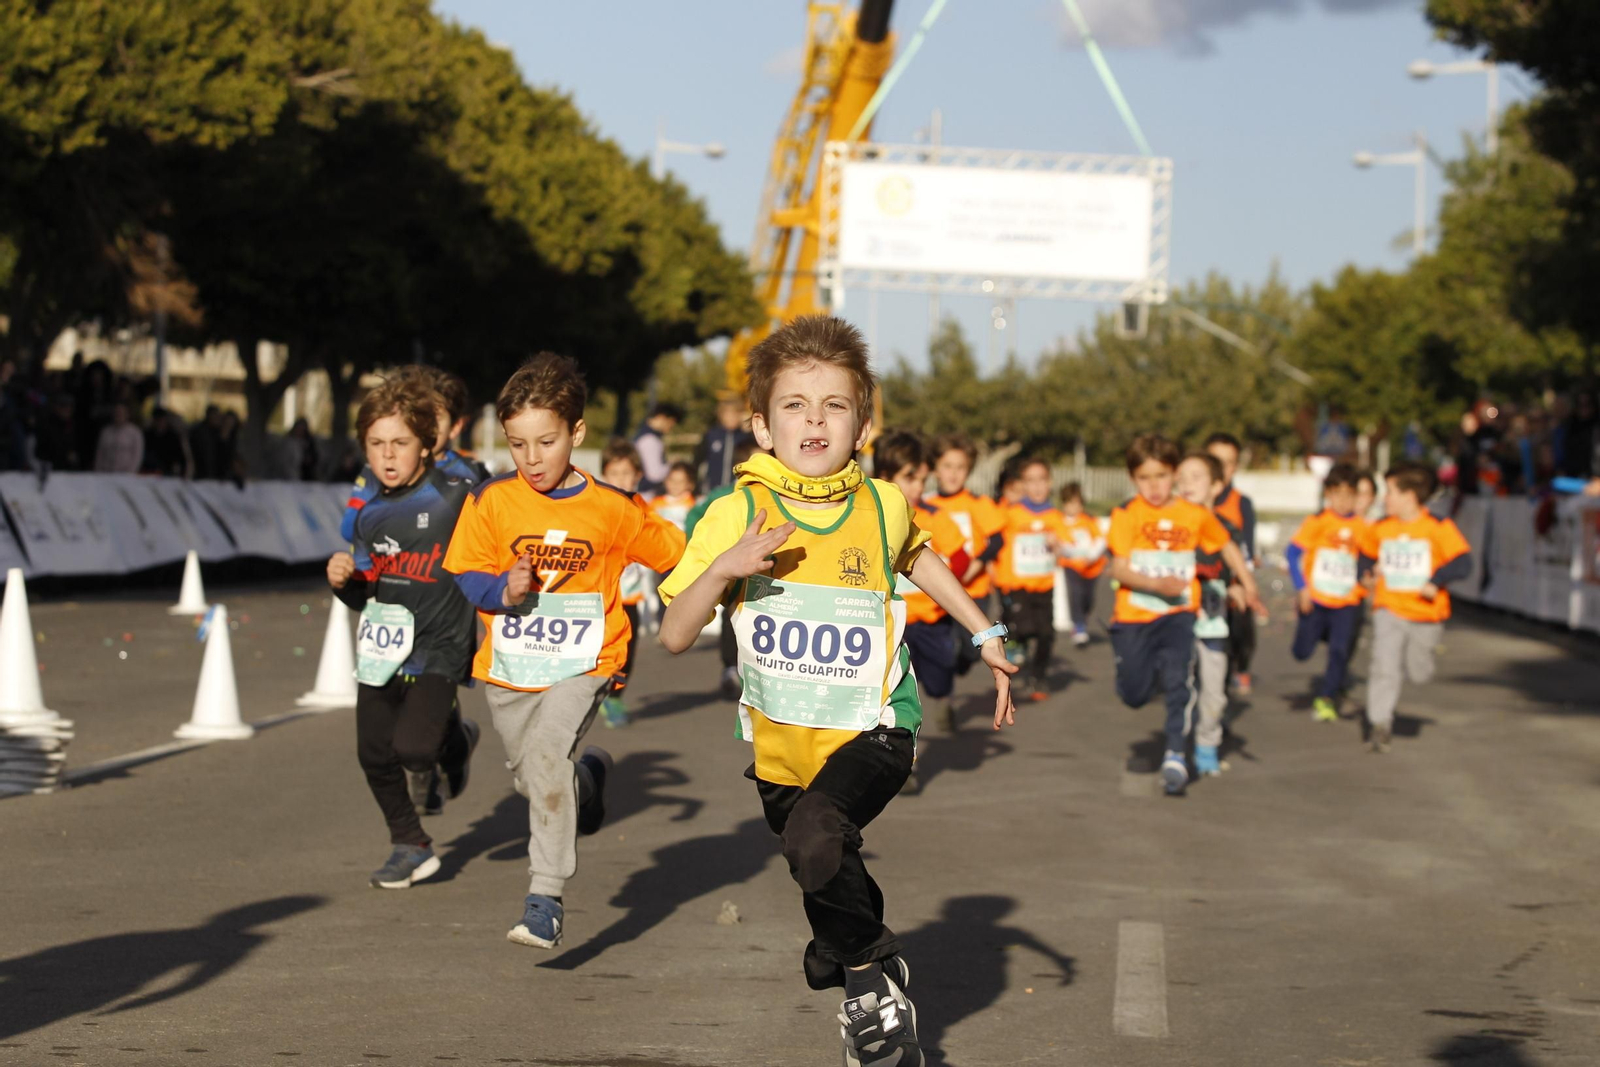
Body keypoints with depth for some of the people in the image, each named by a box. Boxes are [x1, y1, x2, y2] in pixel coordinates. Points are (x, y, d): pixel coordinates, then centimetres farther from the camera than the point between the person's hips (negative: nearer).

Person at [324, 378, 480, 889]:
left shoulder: (454, 499, -9)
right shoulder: (370, 514, 10)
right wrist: (342, 581, -2)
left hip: (437, 647, -6)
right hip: (381, 647, 6)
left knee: (411, 746, -18)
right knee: (375, 753, 4)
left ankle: (454, 739, 18)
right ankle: (411, 846, 24)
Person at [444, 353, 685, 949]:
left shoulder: (611, 509, -7)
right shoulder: (491, 502, -5)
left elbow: (673, 552, 6)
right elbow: (466, 574, -1)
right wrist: (503, 591, -20)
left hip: (582, 664, -4)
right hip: (508, 669, 4)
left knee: (547, 754, -26)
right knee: (530, 778, 17)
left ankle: (546, 899, -22)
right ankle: (588, 776, 53)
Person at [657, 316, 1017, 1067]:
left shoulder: (882, 506, -8)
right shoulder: (738, 514, -12)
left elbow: (914, 556, 18)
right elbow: (674, 637, -13)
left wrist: (986, 635, 16)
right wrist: (726, 567, -29)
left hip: (872, 727, -3)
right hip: (780, 741, 3)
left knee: (817, 837, -31)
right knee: (829, 889, 21)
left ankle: (871, 979, -6)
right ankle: (876, 980, 53)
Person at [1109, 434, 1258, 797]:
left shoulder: (1195, 515, 1)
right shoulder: (1127, 516, -6)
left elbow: (1226, 544, 19)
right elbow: (1119, 568, -13)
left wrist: (1247, 582, 14)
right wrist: (1156, 584, -26)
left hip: (1177, 613, 0)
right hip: (1133, 616, 0)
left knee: (1178, 679, -22)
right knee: (1134, 694, 4)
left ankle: (1175, 756, -13)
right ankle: (1152, 670, 41)